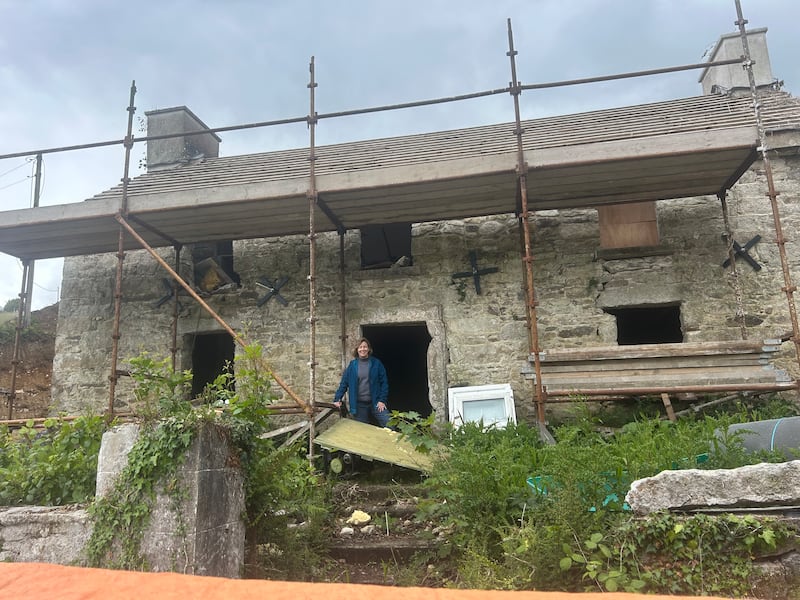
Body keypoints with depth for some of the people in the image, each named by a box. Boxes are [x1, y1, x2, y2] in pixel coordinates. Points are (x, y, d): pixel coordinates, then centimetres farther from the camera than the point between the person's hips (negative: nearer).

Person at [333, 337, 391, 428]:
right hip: (359, 404, 1)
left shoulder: (376, 363, 1)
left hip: (375, 402, -1)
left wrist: (382, 400, -7)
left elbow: (384, 382, 0)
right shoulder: (352, 365, 4)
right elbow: (344, 383, 6)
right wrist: (337, 399, -2)